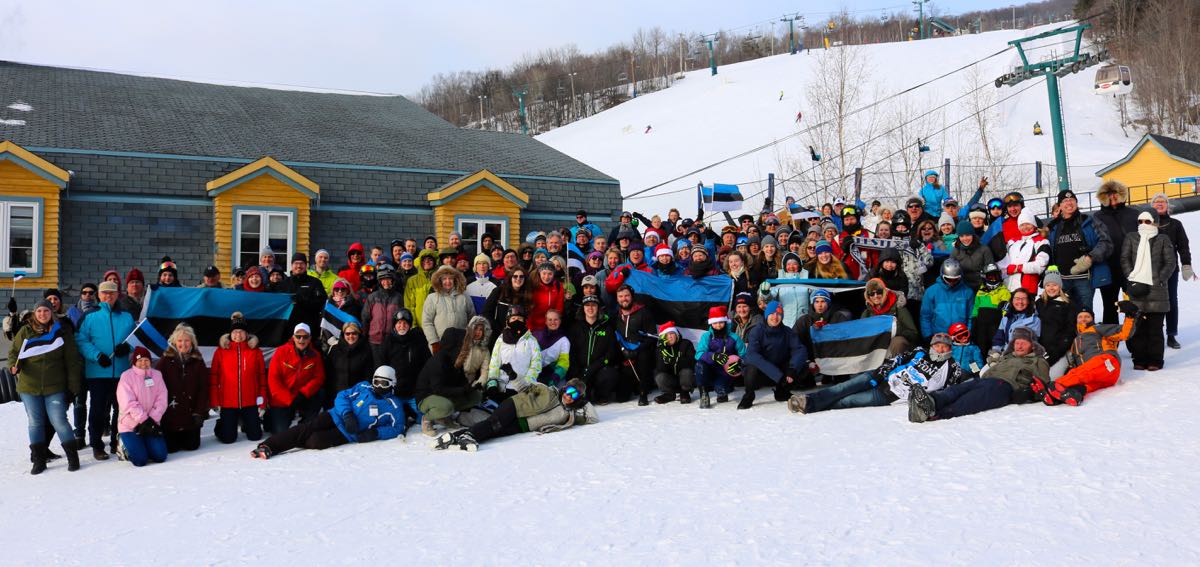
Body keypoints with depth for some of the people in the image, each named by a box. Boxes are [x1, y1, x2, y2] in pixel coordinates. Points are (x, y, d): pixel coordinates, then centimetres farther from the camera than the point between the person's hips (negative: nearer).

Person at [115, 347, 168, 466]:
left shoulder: (157, 375, 4)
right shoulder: (127, 376, -6)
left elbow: (161, 400, -2)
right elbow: (129, 403, -14)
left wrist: (152, 419, -14)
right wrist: (144, 420, -19)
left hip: (151, 423, 4)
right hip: (130, 425, -4)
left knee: (160, 456, -6)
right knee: (140, 460, -15)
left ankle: (141, 444, 23)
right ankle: (124, 446, 17)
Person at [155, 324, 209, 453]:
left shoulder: (198, 361, 1)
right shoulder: (165, 361, -4)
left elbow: (203, 388, -1)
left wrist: (199, 412, -8)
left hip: (190, 413, 1)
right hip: (170, 413, -1)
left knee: (192, 446, 4)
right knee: (170, 447, 1)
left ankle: (187, 436, 38)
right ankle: (175, 436, 35)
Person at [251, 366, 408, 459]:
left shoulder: (393, 406, 3)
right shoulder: (363, 387, 11)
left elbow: (396, 428, 0)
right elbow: (342, 397, 8)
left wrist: (374, 434, -15)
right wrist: (348, 414, -12)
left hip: (348, 434, -3)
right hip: (337, 417, 3)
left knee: (316, 440, -27)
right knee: (306, 428, -22)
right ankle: (268, 446, -25)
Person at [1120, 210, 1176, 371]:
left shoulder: (1163, 239, 7)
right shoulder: (1131, 237, 11)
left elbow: (1171, 263, 4)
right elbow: (1124, 259, 5)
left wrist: (1159, 280, -7)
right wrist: (1133, 280, -6)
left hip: (1157, 291, -1)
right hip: (1136, 290, 1)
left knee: (1155, 327, 0)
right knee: (1137, 327, 2)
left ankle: (1155, 360, 7)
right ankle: (1139, 359, 10)